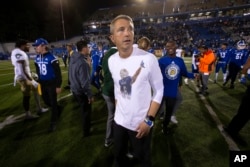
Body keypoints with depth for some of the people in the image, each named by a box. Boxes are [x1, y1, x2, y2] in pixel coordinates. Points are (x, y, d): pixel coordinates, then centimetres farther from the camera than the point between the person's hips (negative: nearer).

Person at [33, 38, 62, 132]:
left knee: (53, 103, 4)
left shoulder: (51, 58, -17)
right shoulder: (37, 58, 6)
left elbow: (58, 73, -16)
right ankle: (58, 109, 45)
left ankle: (53, 122, 20)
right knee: (46, 101, 17)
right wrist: (39, 82, 18)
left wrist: (58, 86, -15)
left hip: (52, 84, -7)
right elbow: (38, 71, 17)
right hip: (43, 84, 7)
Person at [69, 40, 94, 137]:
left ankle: (87, 124, 50)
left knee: (83, 110, 28)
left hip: (75, 89, 9)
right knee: (86, 111, 12)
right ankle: (86, 132, 32)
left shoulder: (73, 59, 1)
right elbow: (85, 82, -26)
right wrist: (90, 95, -18)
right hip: (82, 92, -8)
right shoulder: (83, 63, -27)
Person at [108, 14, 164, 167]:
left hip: (141, 123, -4)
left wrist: (149, 120, -15)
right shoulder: (112, 61, -4)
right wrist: (118, 111, 12)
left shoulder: (148, 59, -20)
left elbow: (158, 91, -12)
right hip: (119, 121, 4)